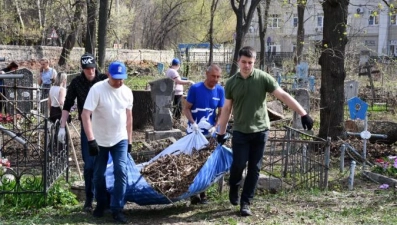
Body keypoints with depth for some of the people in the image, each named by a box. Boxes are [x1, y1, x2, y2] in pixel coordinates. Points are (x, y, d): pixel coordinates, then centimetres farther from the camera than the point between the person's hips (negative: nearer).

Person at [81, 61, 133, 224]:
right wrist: (91, 140, -28)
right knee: (99, 174, 10)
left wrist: (129, 140, 11)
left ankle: (117, 209, -2)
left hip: (120, 139, 2)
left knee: (121, 172, -9)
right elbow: (85, 115, -22)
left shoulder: (127, 92, -3)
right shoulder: (97, 89, -18)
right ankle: (101, 204, 32)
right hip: (100, 140, -2)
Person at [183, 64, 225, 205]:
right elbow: (186, 108, -8)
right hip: (194, 132, -3)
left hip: (209, 133, 3)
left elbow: (221, 112, 3)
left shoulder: (220, 91, -3)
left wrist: (215, 127, -13)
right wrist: (193, 123, -23)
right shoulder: (195, 88, -12)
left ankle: (202, 193, 20)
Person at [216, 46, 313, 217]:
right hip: (240, 131, 0)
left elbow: (283, 96, -9)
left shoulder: (263, 78, -6)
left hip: (260, 130, 0)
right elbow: (227, 108, 7)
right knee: (238, 164, -5)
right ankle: (233, 188, 27)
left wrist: (303, 114, -14)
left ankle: (245, 203, 16)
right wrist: (221, 132, 9)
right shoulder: (231, 83, 0)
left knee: (254, 169, 4)